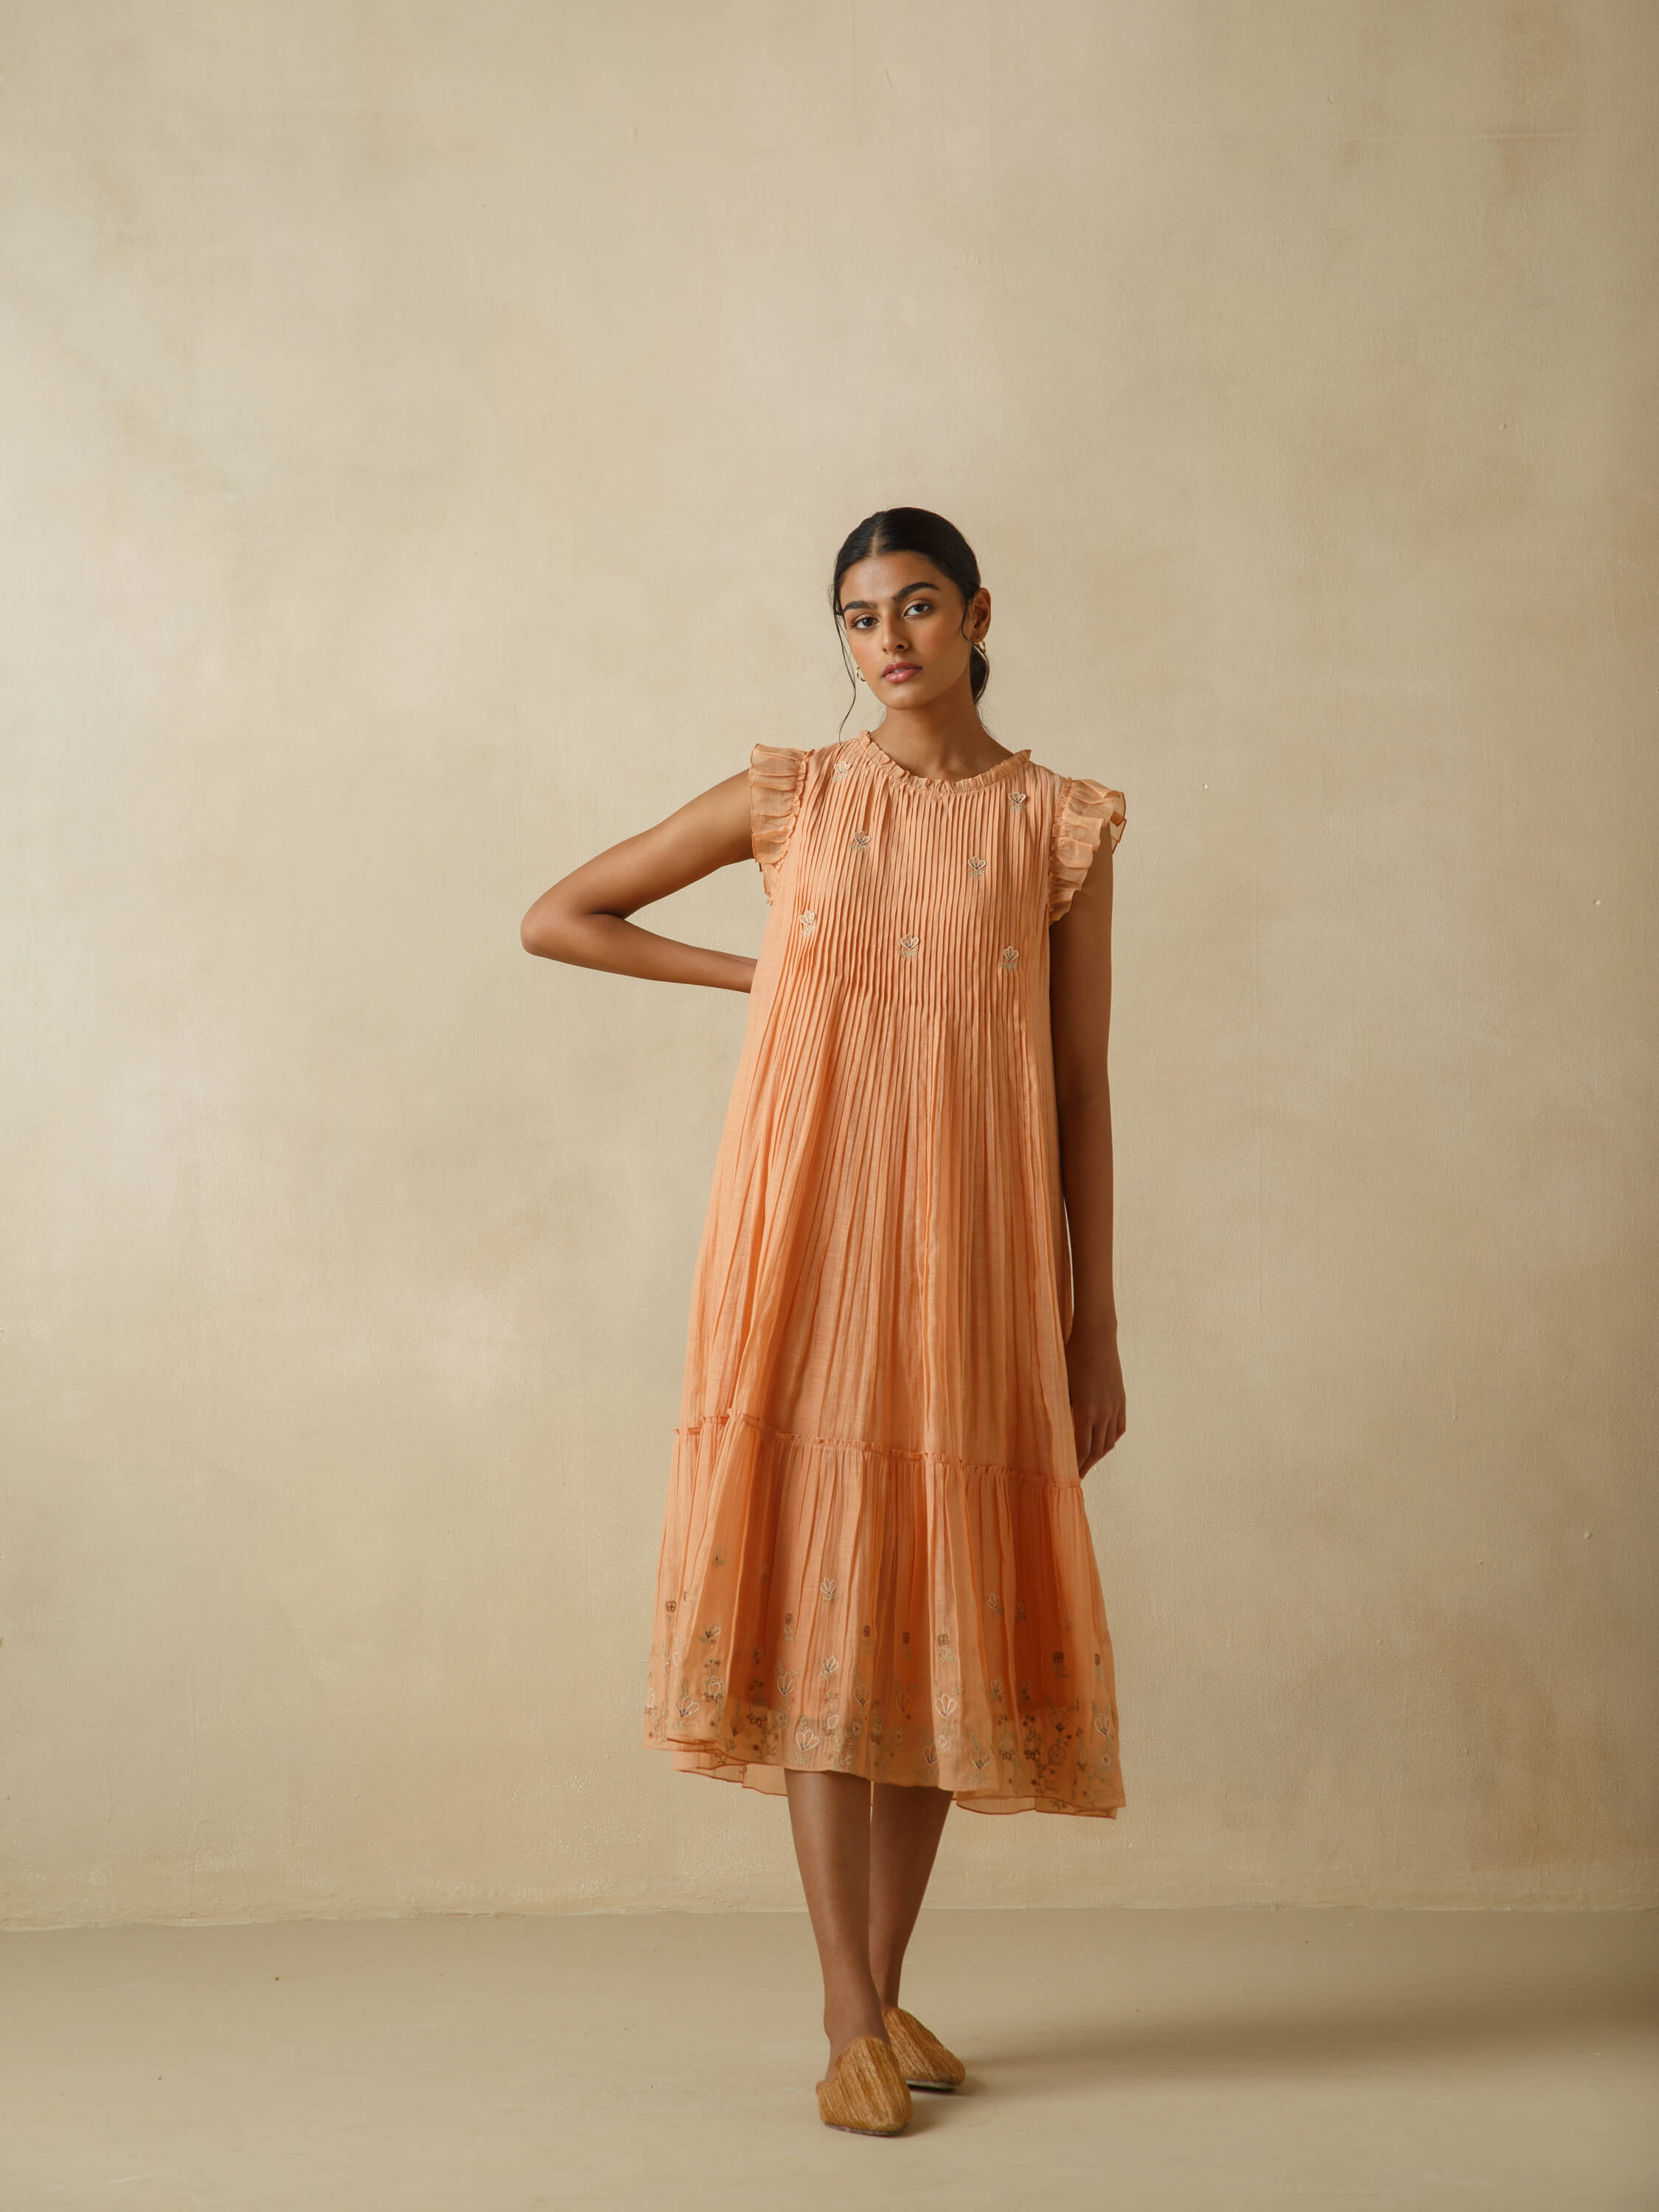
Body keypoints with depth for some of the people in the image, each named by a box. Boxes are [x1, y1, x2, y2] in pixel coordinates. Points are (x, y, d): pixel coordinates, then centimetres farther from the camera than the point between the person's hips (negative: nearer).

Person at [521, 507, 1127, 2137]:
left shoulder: (1061, 826, 5)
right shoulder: (789, 797, 5)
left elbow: (1081, 1086, 5)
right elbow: (558, 918, 12)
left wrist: (1096, 1328, 3)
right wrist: (752, 974, 7)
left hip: (972, 1261, 1)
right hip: (812, 1240, -1)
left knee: (941, 1608, 4)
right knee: (822, 1593, -5)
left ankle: (883, 1988, 19)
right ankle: (851, 2019, 1)